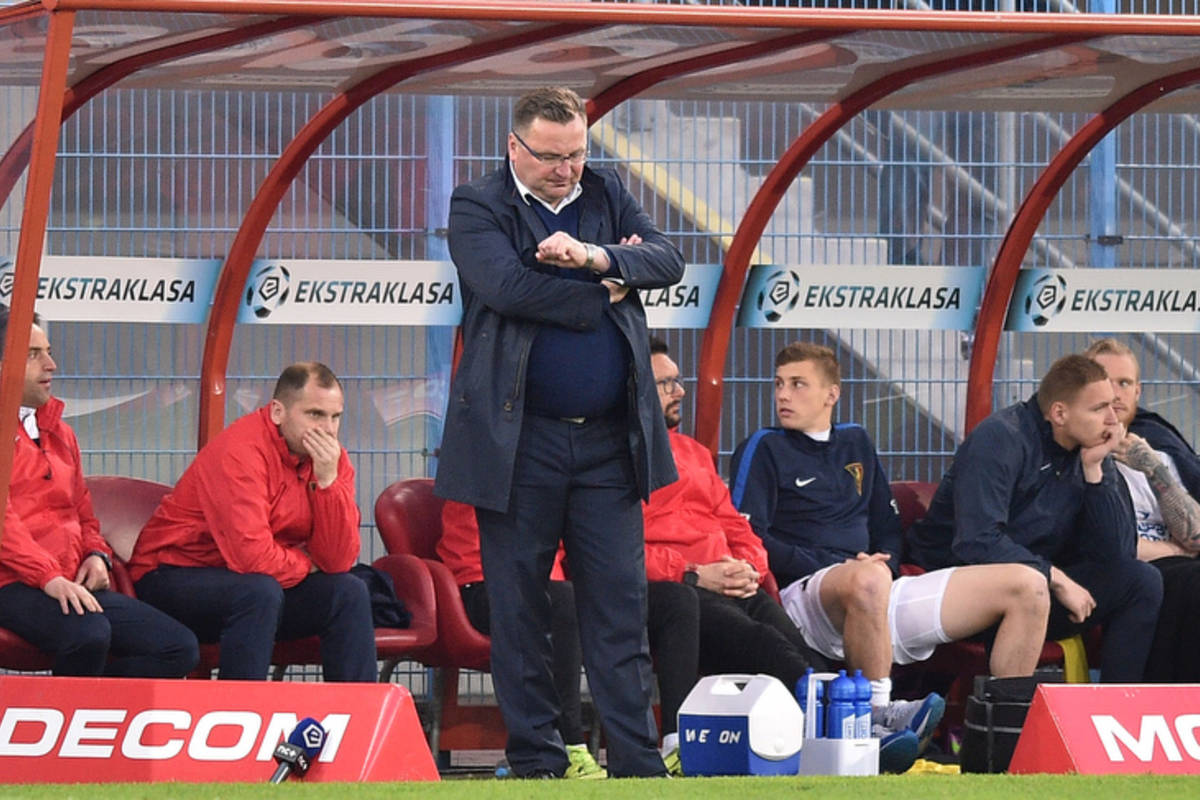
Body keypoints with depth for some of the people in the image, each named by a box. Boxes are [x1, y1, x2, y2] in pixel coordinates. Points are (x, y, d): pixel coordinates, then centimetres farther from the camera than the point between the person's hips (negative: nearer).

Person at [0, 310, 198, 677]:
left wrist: (96, 555, 8)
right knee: (88, 633, -38)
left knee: (181, 649, -7)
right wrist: (49, 577, -24)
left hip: (74, 587, 9)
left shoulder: (58, 432, 25)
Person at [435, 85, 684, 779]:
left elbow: (668, 260, 0)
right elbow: (507, 286, -18)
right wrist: (606, 290, -9)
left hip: (610, 442, 3)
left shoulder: (608, 196, 13)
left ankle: (638, 760, 4)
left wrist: (598, 259, -18)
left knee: (621, 606, 2)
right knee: (520, 609, 2)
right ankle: (536, 759, 10)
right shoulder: (478, 208, -1)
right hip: (518, 439, -3)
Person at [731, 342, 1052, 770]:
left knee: (1027, 586, -5)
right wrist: (841, 568, -14)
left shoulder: (856, 444, 25)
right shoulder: (763, 450, 7)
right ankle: (878, 718, -37)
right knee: (867, 581, -45)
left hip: (877, 588, 6)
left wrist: (884, 562, 4)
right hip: (805, 594, -6)